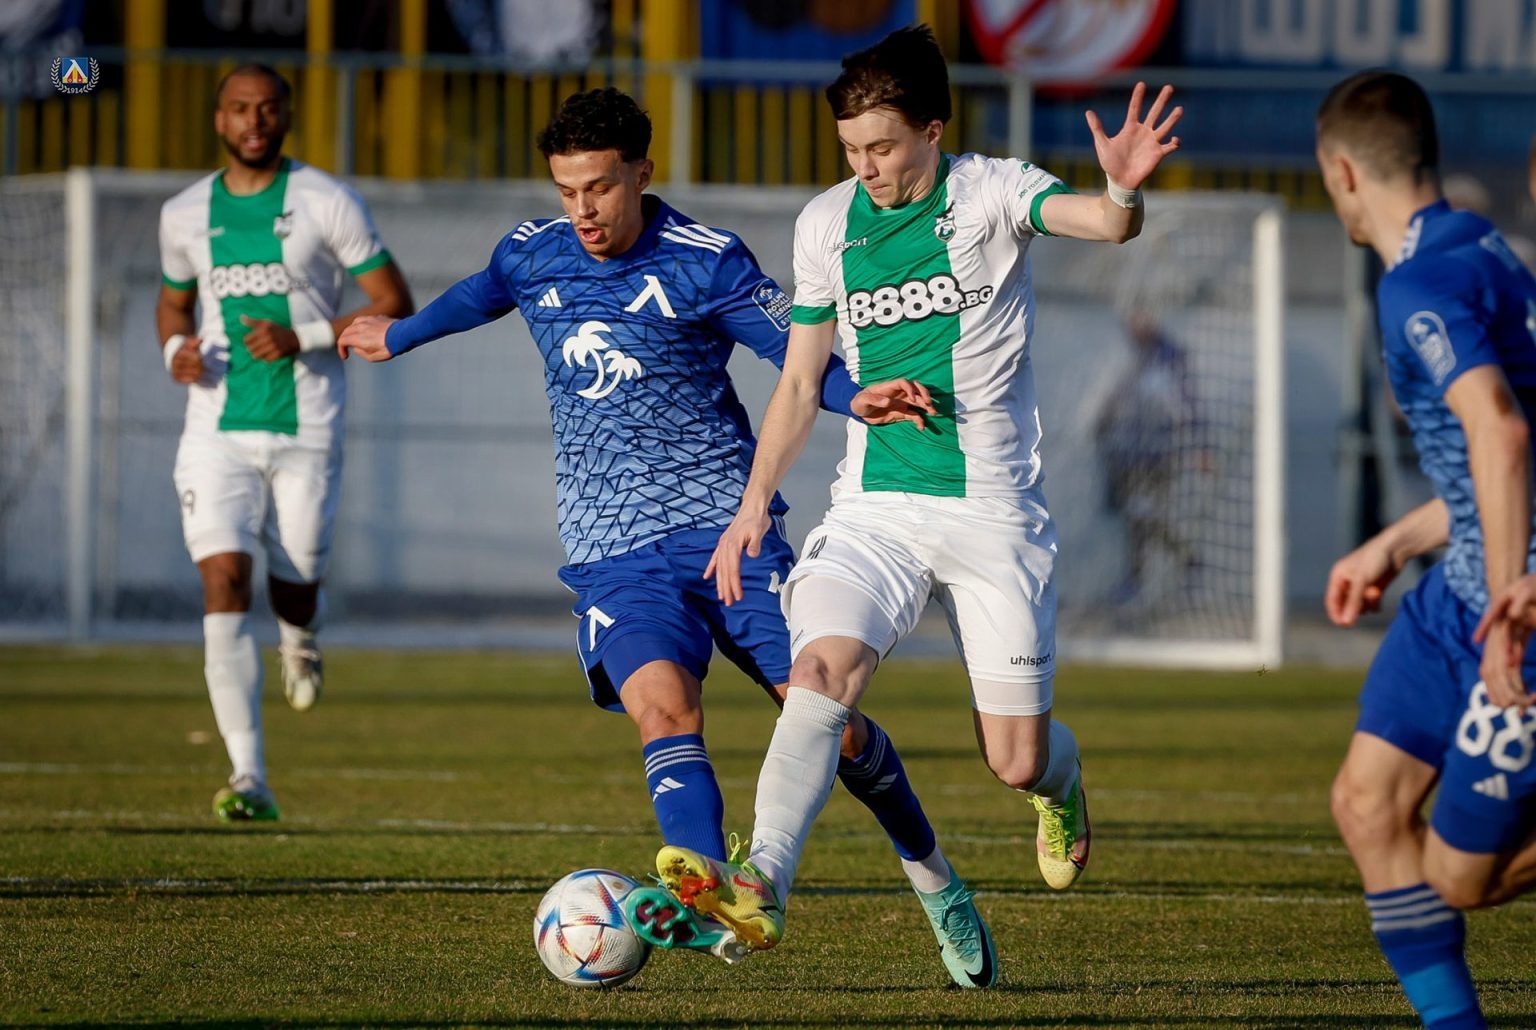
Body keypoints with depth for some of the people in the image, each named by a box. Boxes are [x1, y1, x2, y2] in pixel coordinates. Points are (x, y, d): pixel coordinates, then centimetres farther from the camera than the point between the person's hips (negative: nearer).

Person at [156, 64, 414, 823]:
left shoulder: (327, 204, -3)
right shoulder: (185, 216, 8)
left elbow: (395, 306, -3)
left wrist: (306, 339, -16)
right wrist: (176, 350, 1)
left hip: (305, 430, -2)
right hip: (218, 427, 2)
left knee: (293, 585, 4)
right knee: (223, 581, -14)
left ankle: (300, 638, 47)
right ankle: (249, 780, -16)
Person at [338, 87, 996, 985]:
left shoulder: (706, 262, -7)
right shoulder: (531, 256, 5)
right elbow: (482, 296, 29)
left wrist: (854, 397, -29)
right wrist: (400, 336, 45)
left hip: (725, 519, -2)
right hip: (613, 550, 2)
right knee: (662, 708, -25)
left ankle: (932, 875, 20)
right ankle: (713, 910, -42)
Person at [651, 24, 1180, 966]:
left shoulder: (989, 193, -6)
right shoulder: (826, 224, 5)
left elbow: (1105, 224, -26)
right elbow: (800, 383, 15)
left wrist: (1124, 190, -49)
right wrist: (755, 502, 7)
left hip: (992, 513, -2)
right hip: (875, 509, 3)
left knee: (1017, 763, 0)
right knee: (820, 672, -25)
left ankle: (1062, 780, 37)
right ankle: (761, 885, -33)